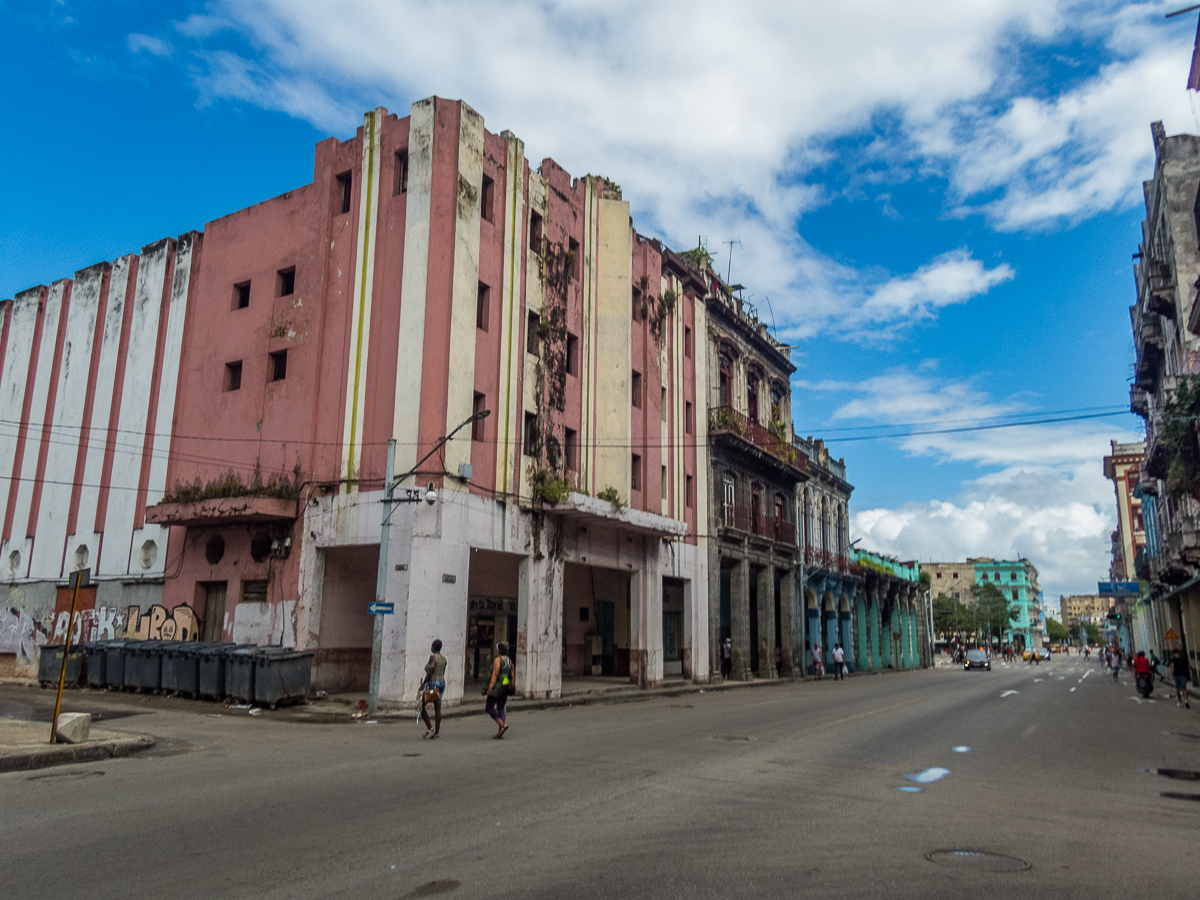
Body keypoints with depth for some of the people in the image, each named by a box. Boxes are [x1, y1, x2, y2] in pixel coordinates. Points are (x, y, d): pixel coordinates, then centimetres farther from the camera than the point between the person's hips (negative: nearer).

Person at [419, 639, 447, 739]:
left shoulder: (433, 657, -14)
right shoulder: (443, 659, 10)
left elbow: (430, 673, -17)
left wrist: (423, 684, -11)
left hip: (432, 683, -8)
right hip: (442, 682, 8)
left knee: (421, 706, 2)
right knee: (438, 708, 7)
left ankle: (430, 728, -6)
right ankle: (437, 731, 7)